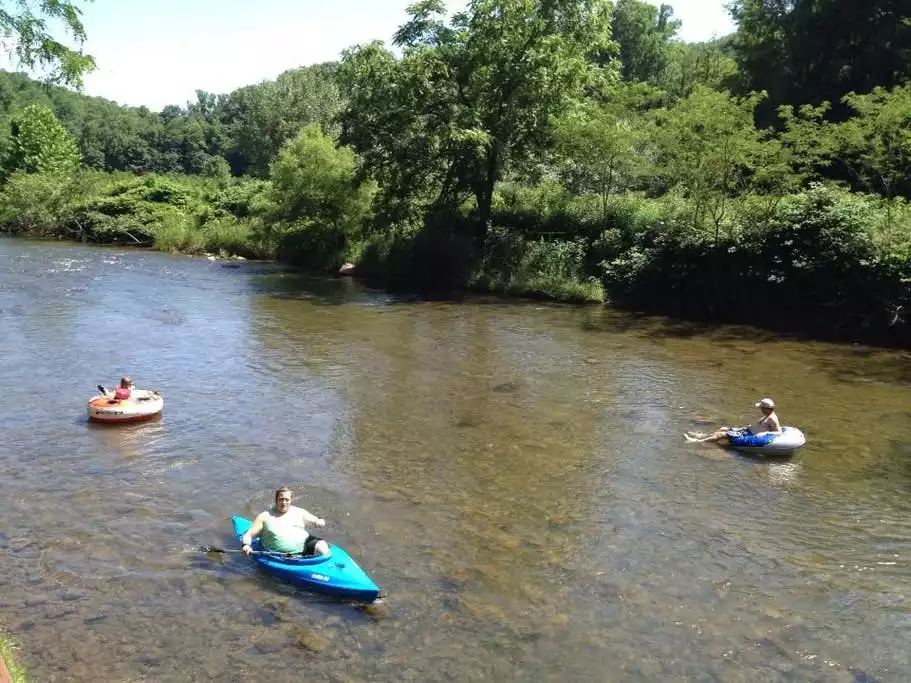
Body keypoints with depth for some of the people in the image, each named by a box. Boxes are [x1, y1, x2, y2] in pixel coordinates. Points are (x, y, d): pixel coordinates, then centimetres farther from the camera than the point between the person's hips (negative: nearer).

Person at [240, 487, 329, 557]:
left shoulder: (299, 512, 17)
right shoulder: (265, 516, 11)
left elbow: (316, 520, 19)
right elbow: (249, 534, 8)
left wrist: (319, 521, -6)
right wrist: (245, 545, -14)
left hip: (304, 544, 2)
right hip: (280, 556, -2)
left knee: (322, 548, -26)